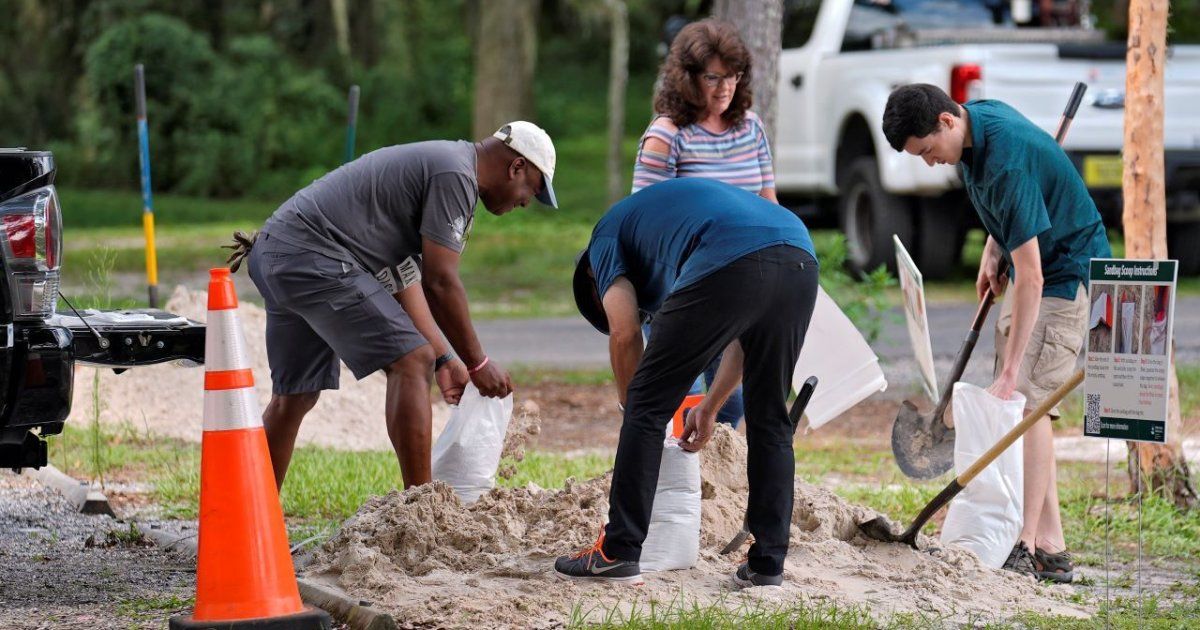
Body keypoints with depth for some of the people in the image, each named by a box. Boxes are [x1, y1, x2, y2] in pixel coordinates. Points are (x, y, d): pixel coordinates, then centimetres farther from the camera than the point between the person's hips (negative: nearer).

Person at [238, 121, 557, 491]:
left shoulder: (433, 163, 24)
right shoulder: (455, 175, -9)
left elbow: (404, 280, 24)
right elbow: (441, 282, -12)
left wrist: (443, 359, 21)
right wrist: (477, 364, -3)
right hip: (313, 257, -11)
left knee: (294, 397, 18)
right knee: (411, 363, -11)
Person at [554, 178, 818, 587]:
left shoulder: (607, 235, 26)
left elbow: (625, 333, 12)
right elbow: (747, 333, 38)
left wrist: (629, 402, 26)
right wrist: (710, 408, 40)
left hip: (729, 268, -6)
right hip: (802, 264, 7)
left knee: (648, 405, 7)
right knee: (770, 420, 19)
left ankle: (619, 553, 8)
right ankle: (768, 564, 18)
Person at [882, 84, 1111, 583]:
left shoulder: (1007, 163, -32)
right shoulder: (979, 117, -3)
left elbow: (1030, 277, -35)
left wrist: (1009, 374, -36)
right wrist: (991, 251, 9)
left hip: (1067, 275, -10)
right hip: (1038, 269, 10)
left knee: (1027, 400, -17)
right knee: (1023, 404, 8)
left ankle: (1030, 547, -17)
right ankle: (1051, 547, 10)